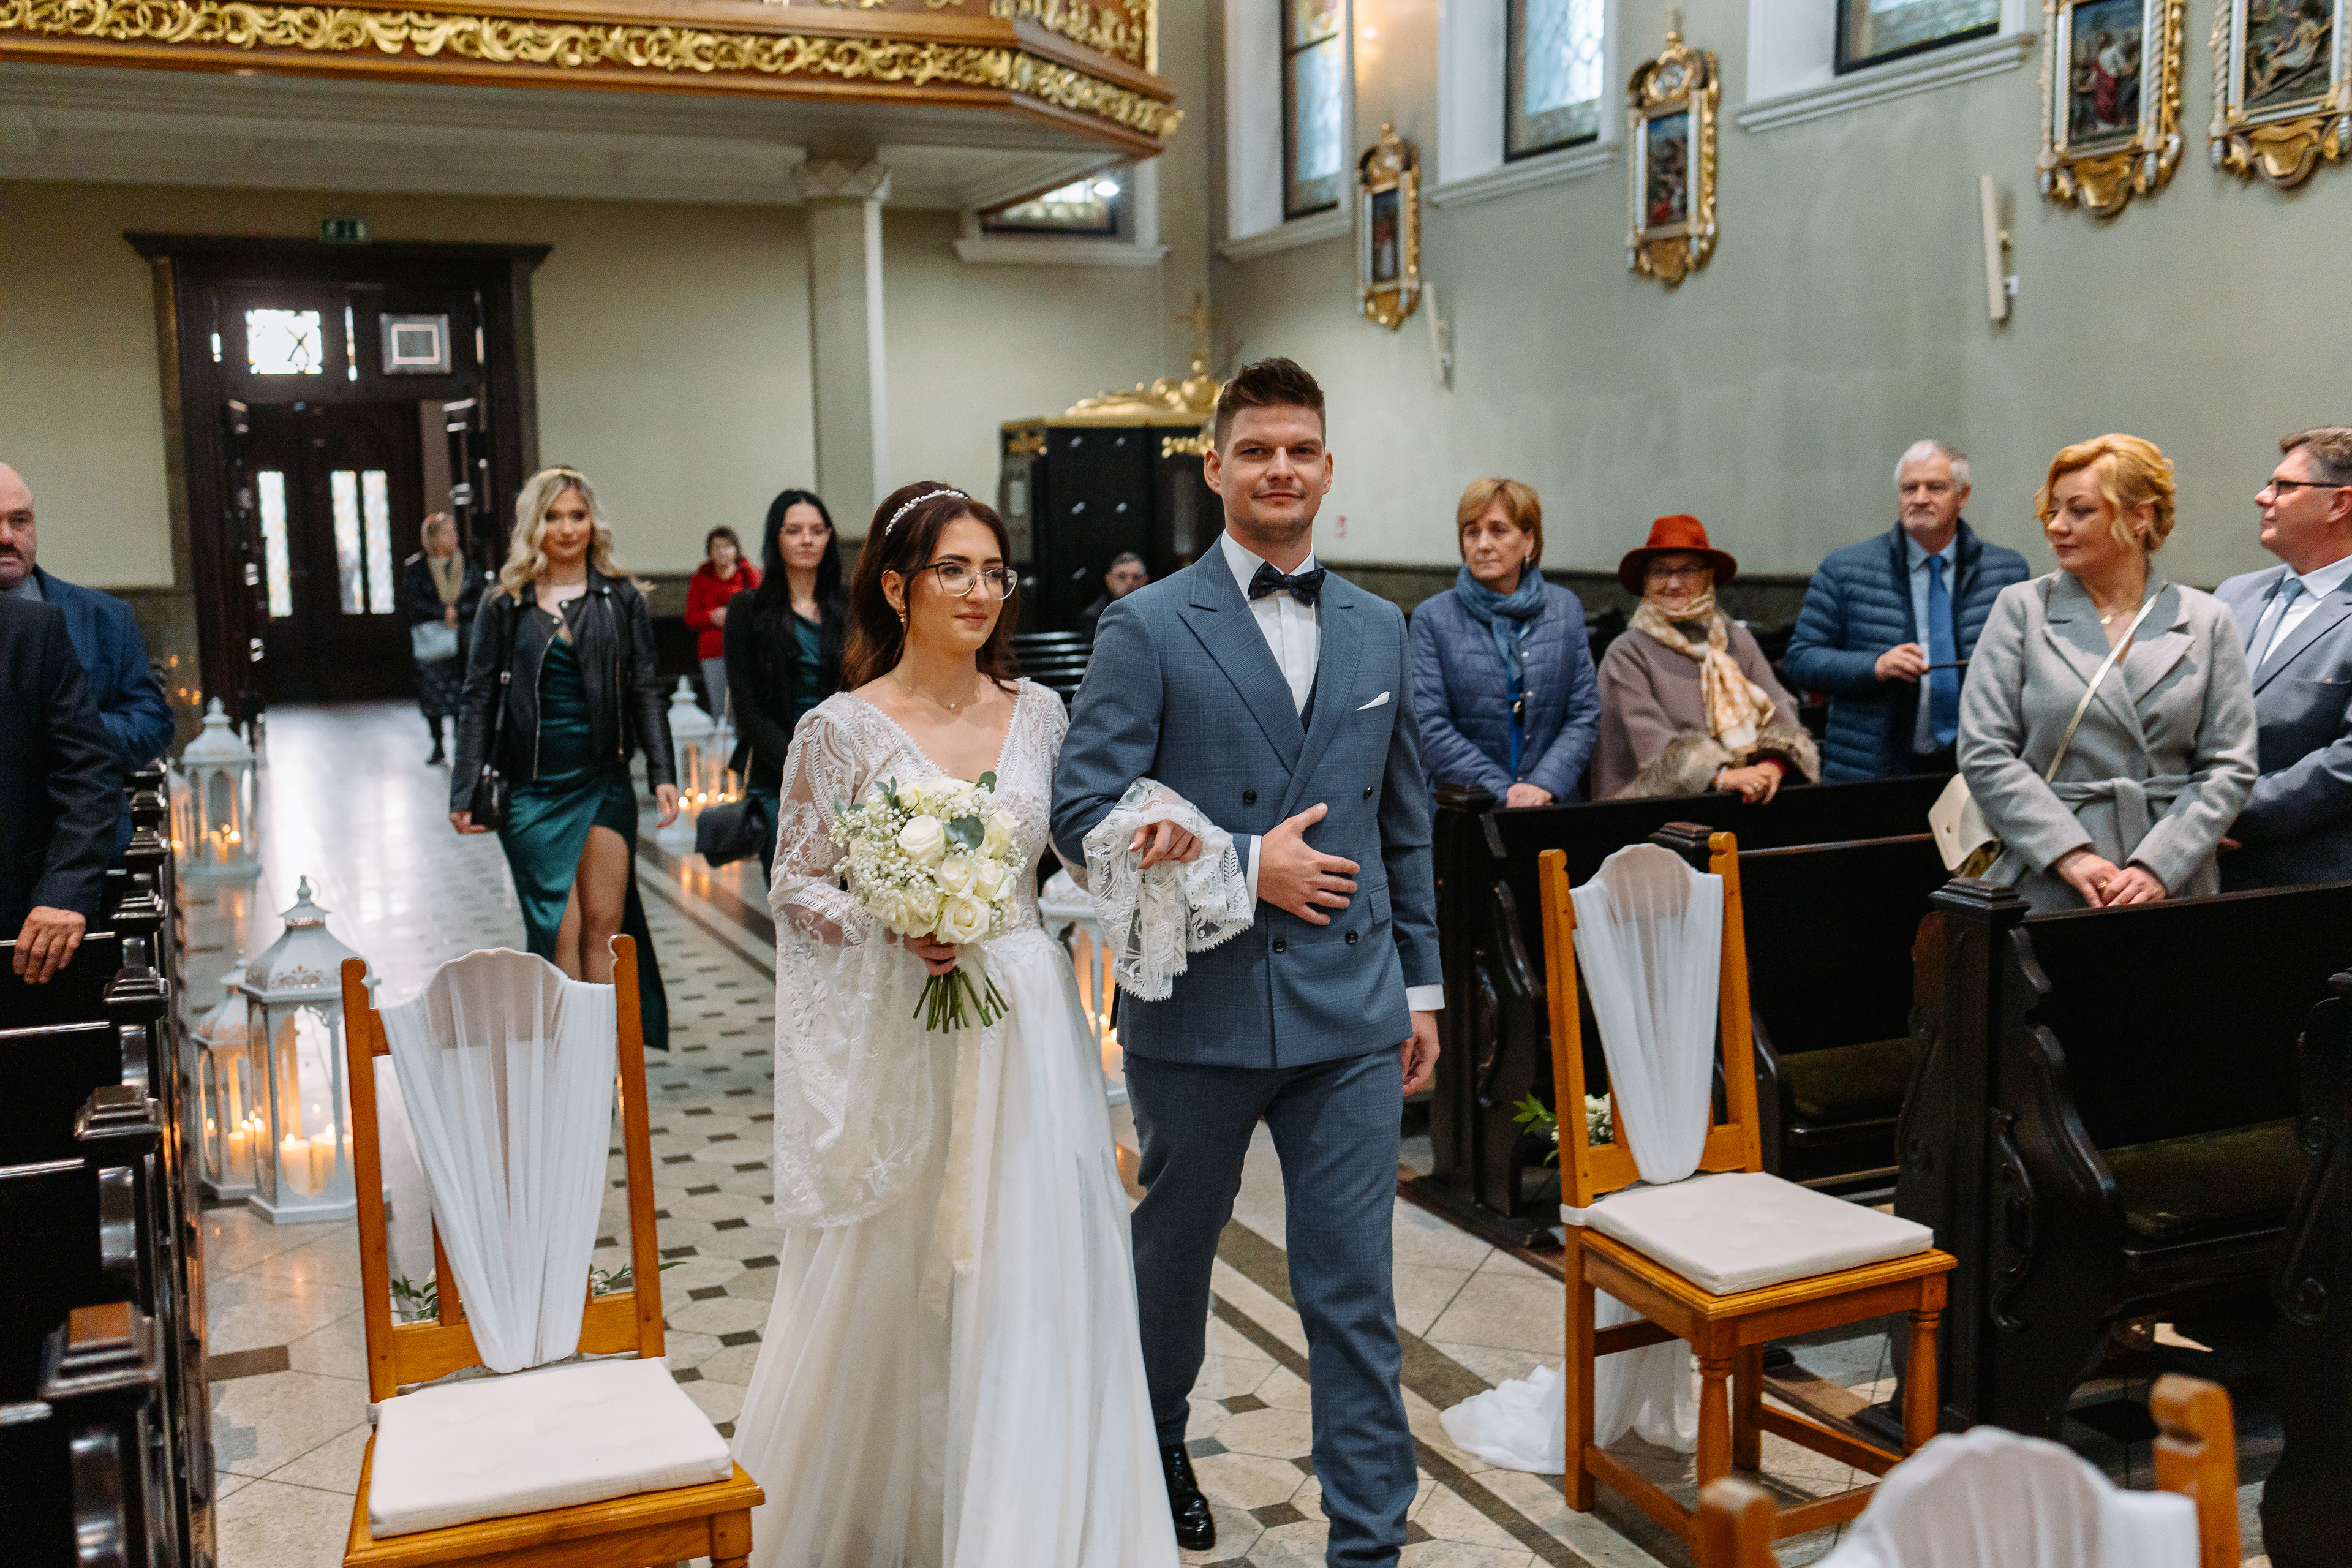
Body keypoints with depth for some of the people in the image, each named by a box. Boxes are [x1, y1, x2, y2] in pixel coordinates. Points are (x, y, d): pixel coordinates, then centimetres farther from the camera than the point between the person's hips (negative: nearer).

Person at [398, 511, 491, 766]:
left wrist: (455, 611, -11)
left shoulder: (468, 566, 7)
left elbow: (482, 600, 0)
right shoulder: (415, 568, 1)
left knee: (463, 694, -3)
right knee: (433, 694, 1)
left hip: (464, 640, 1)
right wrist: (444, 613, -13)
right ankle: (438, 748, 12)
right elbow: (413, 605, -7)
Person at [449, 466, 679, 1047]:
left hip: (605, 782, 1)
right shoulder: (503, 605, 3)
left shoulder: (622, 600, 6)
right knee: (559, 928, -3)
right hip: (532, 787, -1)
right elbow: (479, 699, 4)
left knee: (606, 922, 2)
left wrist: (663, 774, -4)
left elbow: (645, 693, 5)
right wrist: (465, 793, 0)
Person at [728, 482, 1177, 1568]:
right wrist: (889, 928, -18)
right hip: (897, 1034, -3)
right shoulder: (841, 729, -5)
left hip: (1023, 1024, 3)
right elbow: (795, 886, -1)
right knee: (886, 1284, 9)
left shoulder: (1038, 712, 5)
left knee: (1025, 1278, 3)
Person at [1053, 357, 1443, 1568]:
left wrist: (1421, 986, 14)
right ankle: (1154, 1447, 45)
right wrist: (1244, 866, -16)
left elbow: (1405, 825, 15)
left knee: (1355, 1285, 3)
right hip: (1197, 1007, -2)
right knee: (1172, 1253, 18)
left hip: (1351, 1012, 2)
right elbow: (1084, 808, -12)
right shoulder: (1148, 627, -5)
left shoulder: (1379, 630, 9)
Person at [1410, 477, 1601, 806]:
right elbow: (1430, 728, -3)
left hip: (1552, 805, 2)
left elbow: (1585, 715, 9)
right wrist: (1504, 793, -11)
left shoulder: (1566, 609, 13)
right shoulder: (1432, 618, 4)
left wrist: (1544, 785, -7)